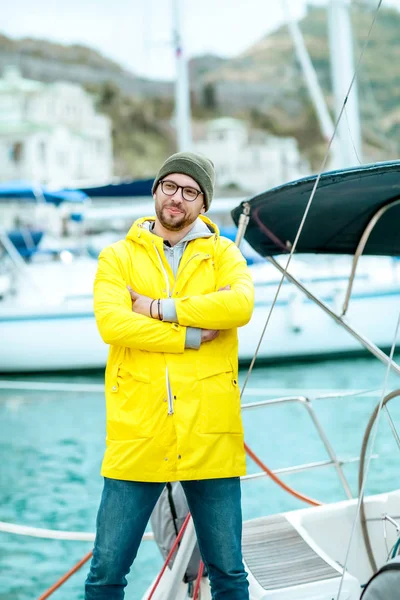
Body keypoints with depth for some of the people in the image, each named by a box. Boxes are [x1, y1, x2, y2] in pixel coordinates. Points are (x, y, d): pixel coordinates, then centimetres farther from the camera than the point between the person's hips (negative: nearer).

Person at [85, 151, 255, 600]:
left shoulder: (223, 253, 10)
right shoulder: (119, 256, 8)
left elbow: (241, 304, -11)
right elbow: (110, 322, -9)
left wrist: (162, 309, -11)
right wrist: (190, 336, -11)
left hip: (209, 434, 1)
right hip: (137, 433, 0)